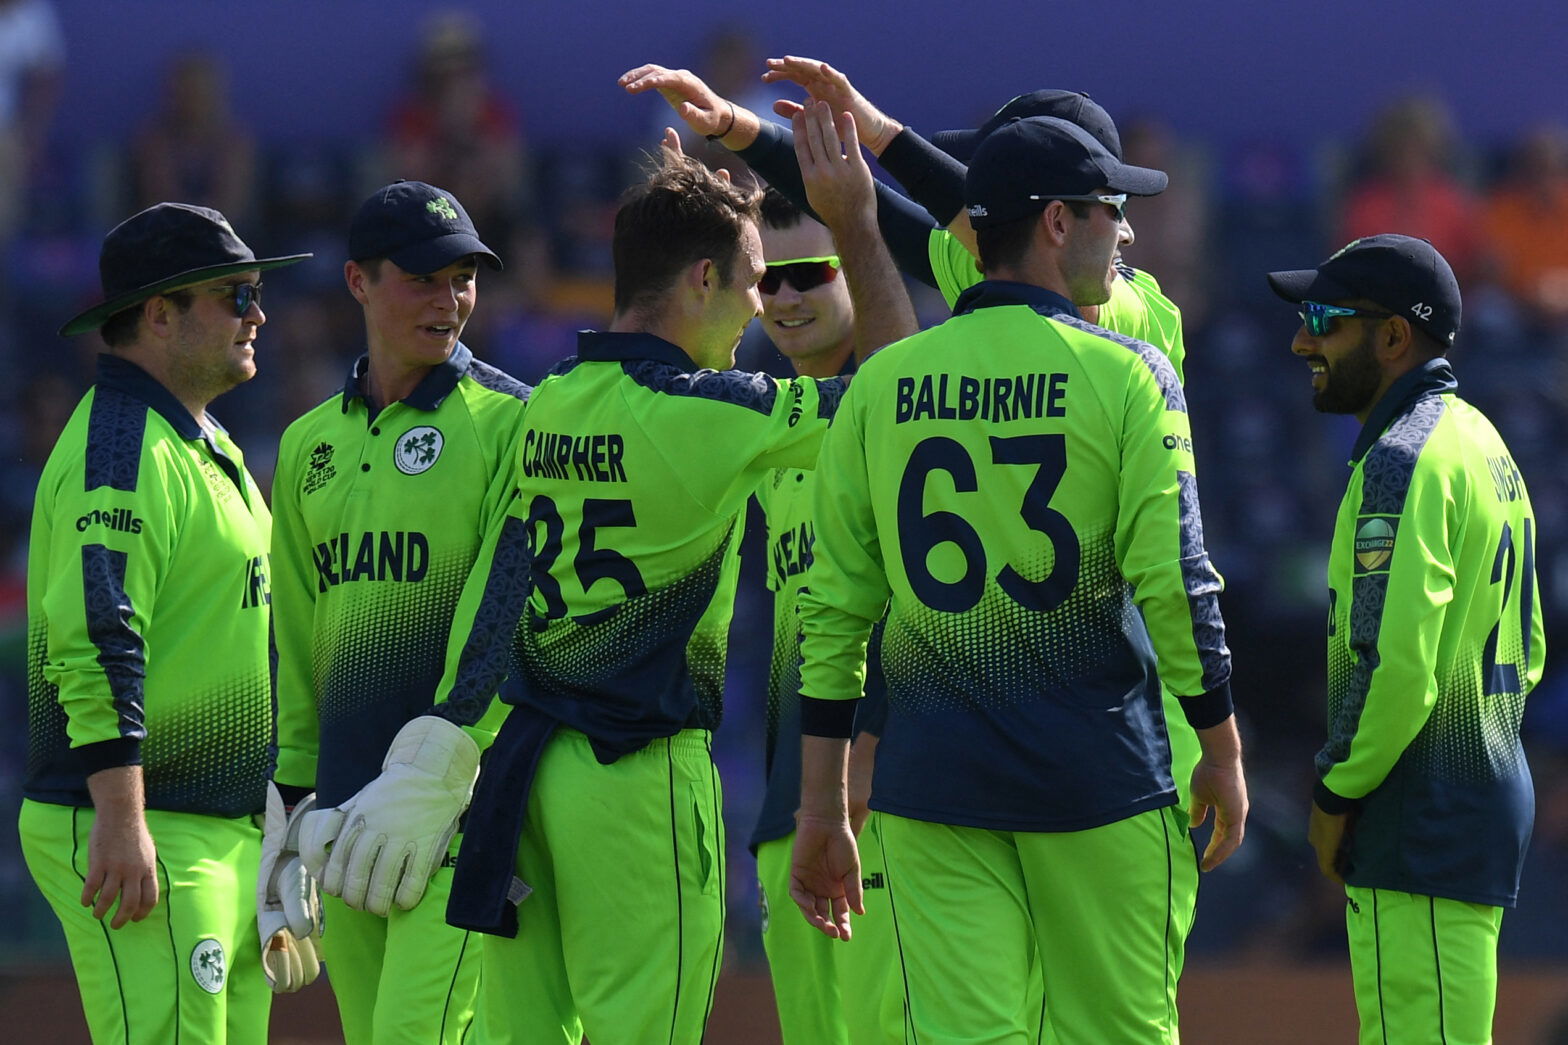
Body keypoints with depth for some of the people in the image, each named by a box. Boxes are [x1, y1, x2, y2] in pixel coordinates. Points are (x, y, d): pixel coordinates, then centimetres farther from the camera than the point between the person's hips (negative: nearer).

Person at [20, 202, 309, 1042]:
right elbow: (95, 647, -23)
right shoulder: (121, 452, -13)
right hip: (140, 835, -10)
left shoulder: (210, 449, 20)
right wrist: (120, 823, -29)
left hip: (229, 836, 10)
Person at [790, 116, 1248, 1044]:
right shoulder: (1125, 374, -4)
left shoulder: (882, 385, 6)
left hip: (931, 785, 3)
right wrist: (1223, 750, 1)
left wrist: (823, 809, 10)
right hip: (1098, 769, -3)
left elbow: (834, 608, 5)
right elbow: (1173, 578, -10)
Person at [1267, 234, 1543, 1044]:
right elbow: (1526, 648, 21)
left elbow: (1395, 661, -23)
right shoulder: (1484, 444, 18)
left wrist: (1338, 793, -12)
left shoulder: (1404, 461, -14)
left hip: (1425, 819, -10)